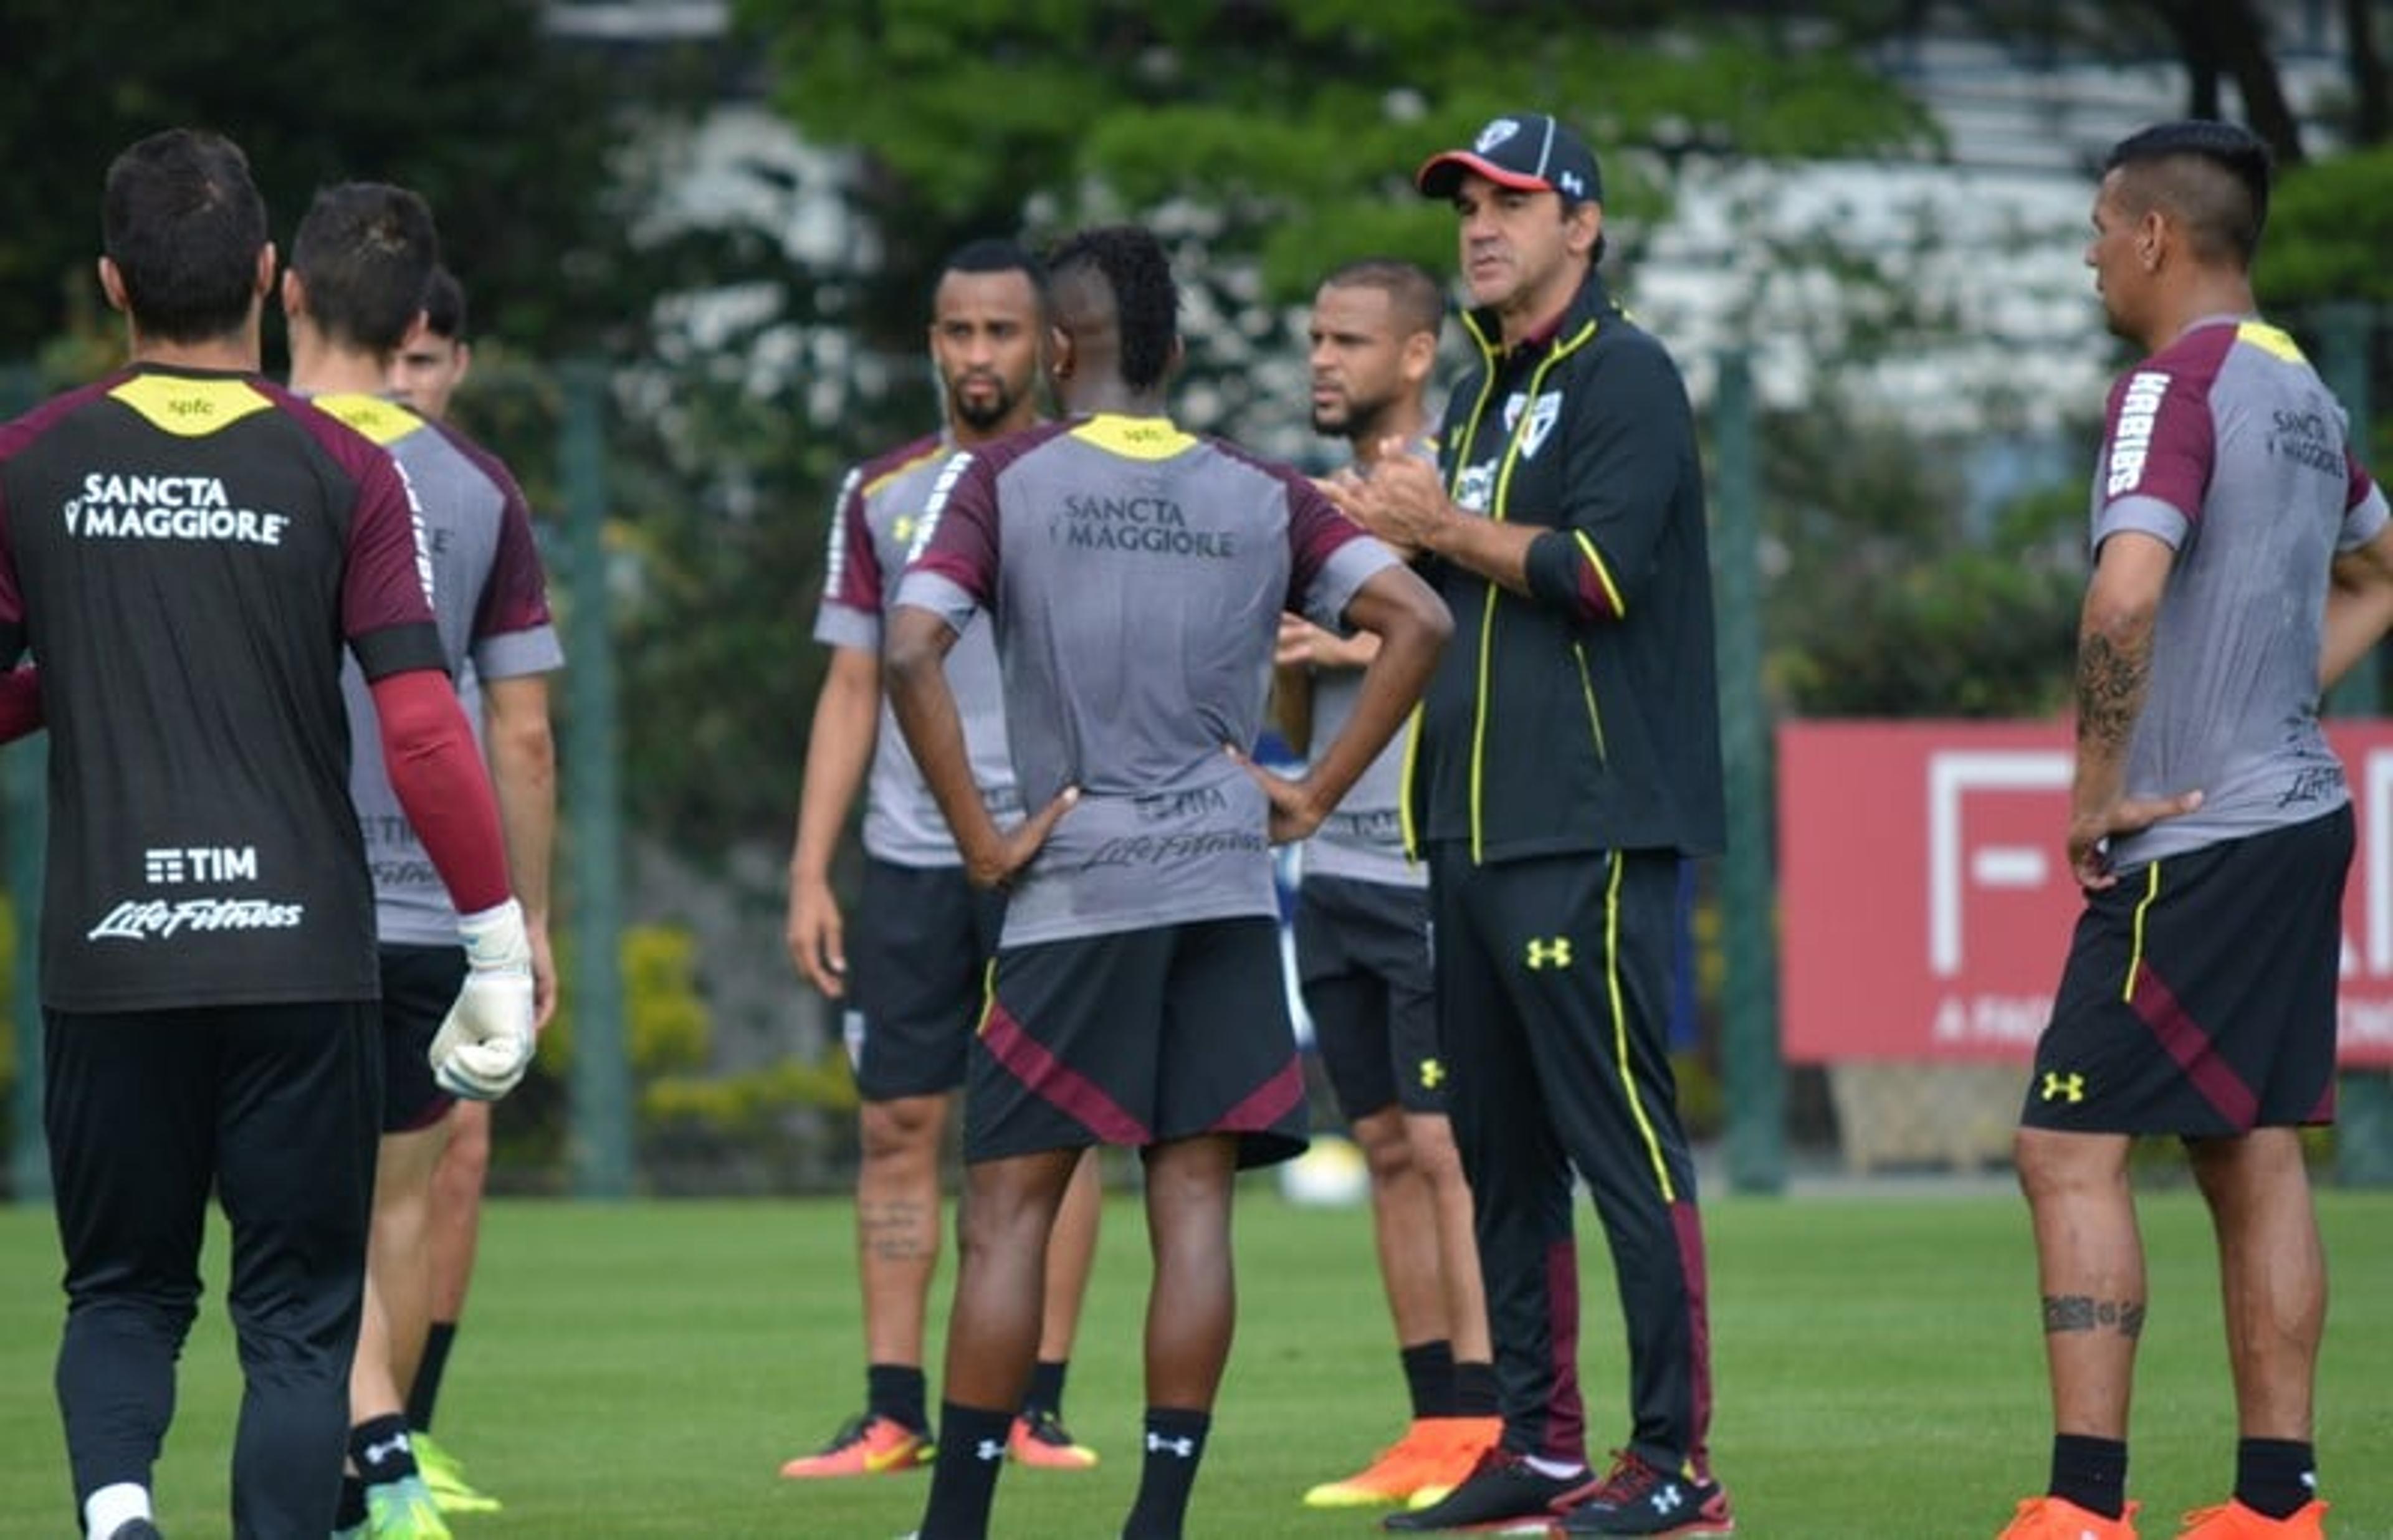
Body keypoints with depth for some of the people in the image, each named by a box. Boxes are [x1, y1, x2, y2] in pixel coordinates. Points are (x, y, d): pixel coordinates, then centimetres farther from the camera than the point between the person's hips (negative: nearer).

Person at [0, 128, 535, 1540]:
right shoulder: (340, 470, -3)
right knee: (299, 1317, 7)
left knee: (124, 1294, 14)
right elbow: (424, 732, -8)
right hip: (302, 952, -1)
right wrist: (502, 946, -2)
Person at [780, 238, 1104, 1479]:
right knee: (896, 1122, 0)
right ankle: (893, 1412, 4)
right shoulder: (881, 496, 12)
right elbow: (851, 693, 13)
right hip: (909, 859, 3)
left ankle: (1038, 1407, 2)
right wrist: (809, 874, 6)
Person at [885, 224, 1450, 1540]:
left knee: (1009, 1207, 1)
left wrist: (983, 840, -7)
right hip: (1229, 887, 3)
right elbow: (1415, 620, 0)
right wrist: (1313, 797, 4)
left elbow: (911, 649, -13)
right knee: (1192, 1200, 2)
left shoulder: (1002, 482, 0)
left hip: (1075, 889, -3)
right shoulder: (1259, 495, 9)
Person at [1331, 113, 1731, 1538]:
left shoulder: (1627, 377, -6)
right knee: (1501, 1152, 10)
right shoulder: (1483, 397, 21)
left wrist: (1444, 528, -9)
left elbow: (1602, 567, -17)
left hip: (1591, 829, -9)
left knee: (1624, 1141, -12)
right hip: (1477, 824, 9)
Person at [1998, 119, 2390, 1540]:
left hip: (2197, 842, -9)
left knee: (2072, 1152, -7)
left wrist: (2097, 787, -18)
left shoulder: (2175, 390, -14)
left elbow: (2127, 592, -29)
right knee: (2256, 1158, 11)